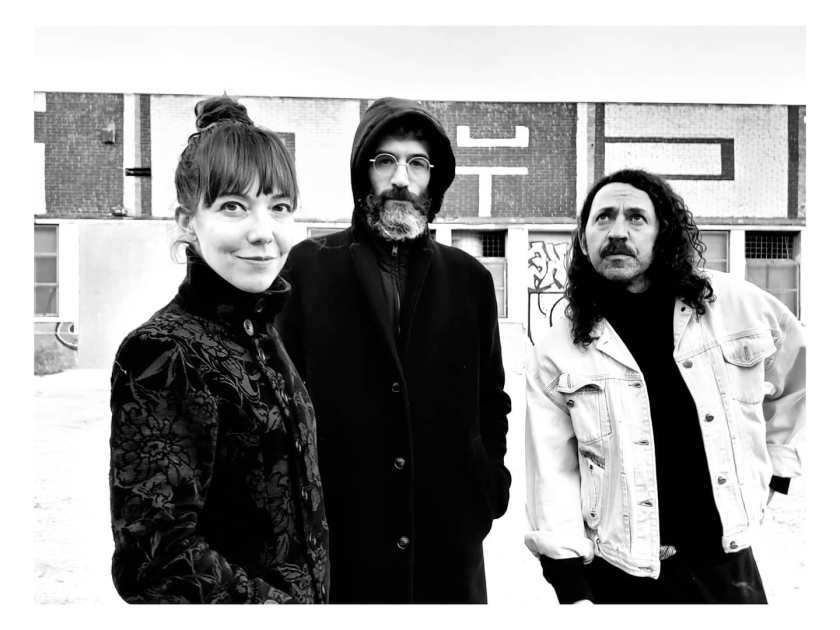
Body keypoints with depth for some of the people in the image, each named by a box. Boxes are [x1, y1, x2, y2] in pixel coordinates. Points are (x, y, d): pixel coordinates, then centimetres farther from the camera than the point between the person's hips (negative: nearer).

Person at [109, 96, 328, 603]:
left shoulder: (260, 332, 0)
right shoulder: (162, 355, -22)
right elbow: (156, 558, -25)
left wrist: (312, 597, 4)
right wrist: (288, 605, -23)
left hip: (307, 591, 7)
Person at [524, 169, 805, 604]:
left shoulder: (738, 305, -4)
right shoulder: (556, 355, -8)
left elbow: (797, 375, 14)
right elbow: (553, 475, -7)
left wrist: (774, 468, 11)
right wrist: (572, 588, -11)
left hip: (729, 564, 2)